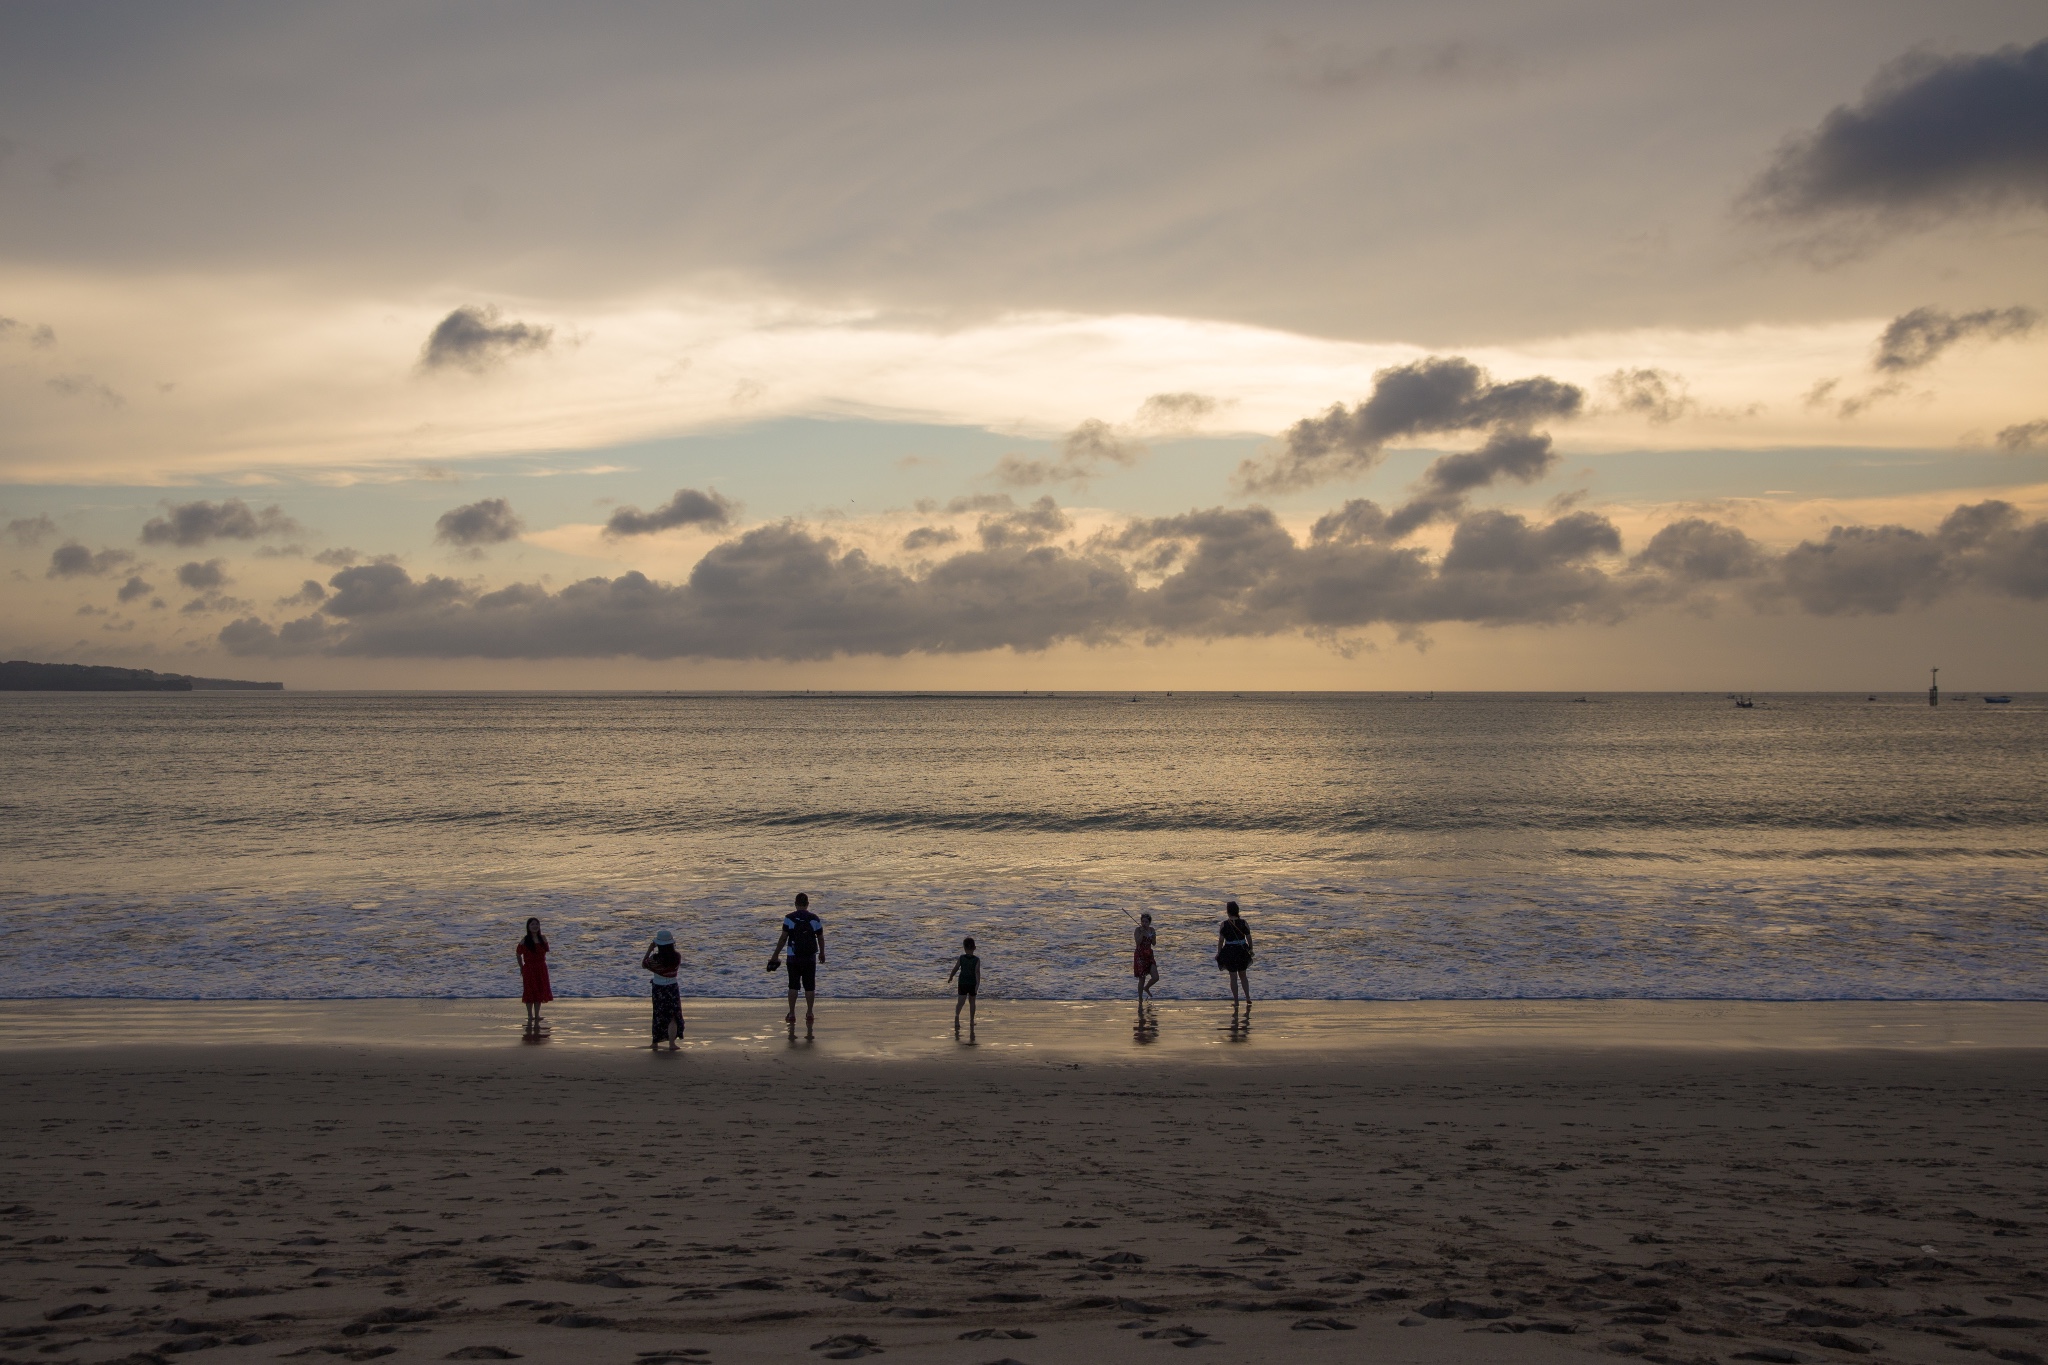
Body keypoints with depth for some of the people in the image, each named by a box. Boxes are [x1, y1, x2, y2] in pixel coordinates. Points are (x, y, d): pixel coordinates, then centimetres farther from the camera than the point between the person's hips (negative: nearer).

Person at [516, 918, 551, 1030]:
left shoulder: (543, 938, 2)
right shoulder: (525, 941, -8)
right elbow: (518, 954, 1)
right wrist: (521, 967, 3)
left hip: (541, 969, 4)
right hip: (529, 969, -4)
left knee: (539, 993, 8)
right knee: (530, 993, -1)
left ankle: (536, 1018, 18)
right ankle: (530, 1018, 9)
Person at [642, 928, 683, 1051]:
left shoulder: (655, 959, -20)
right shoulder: (677, 957, -15)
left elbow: (643, 965, -3)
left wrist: (649, 951, -1)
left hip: (659, 989, 0)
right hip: (673, 988, 0)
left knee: (659, 1016, 14)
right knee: (673, 1017, 10)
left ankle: (655, 1043, 21)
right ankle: (671, 1044, 6)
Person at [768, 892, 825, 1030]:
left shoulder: (789, 918, -7)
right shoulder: (815, 919, -2)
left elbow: (783, 938, -8)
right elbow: (820, 938, 6)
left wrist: (775, 955, -1)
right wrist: (822, 953, 22)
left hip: (793, 957, -1)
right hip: (810, 957, 1)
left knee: (793, 986, 5)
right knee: (809, 987, 8)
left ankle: (792, 1014, 4)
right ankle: (809, 1013, 10)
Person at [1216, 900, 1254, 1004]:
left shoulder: (1224, 924, -10)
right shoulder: (1243, 923, -5)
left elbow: (1220, 941, -7)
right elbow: (1249, 938, 0)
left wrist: (1219, 953, 5)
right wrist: (1251, 950, 14)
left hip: (1229, 952, -2)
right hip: (1242, 951, 2)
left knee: (1233, 977, 8)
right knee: (1243, 976, 19)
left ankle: (1236, 1001, 10)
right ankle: (1248, 998, 13)